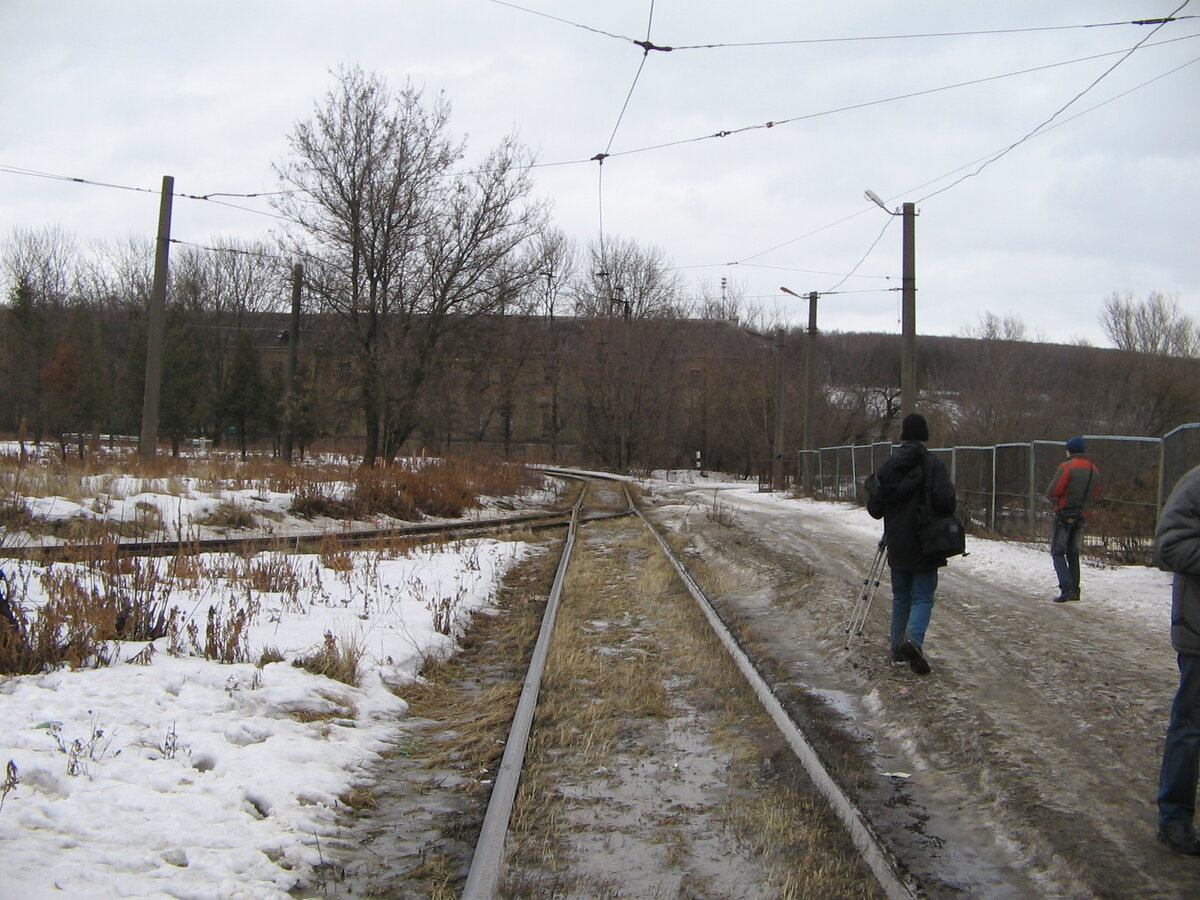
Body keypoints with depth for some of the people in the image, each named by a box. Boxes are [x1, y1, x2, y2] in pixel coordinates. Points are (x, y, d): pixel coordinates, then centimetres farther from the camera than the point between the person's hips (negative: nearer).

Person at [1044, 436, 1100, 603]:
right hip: (1082, 516, 7)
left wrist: (1055, 496, 5)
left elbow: (1052, 491, -16)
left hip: (1064, 514, -7)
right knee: (1073, 553, 15)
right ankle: (1075, 590, 14)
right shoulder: (1094, 470, 9)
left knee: (1058, 552, -2)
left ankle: (1067, 588, -14)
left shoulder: (1067, 467, -13)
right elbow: (1094, 495, 14)